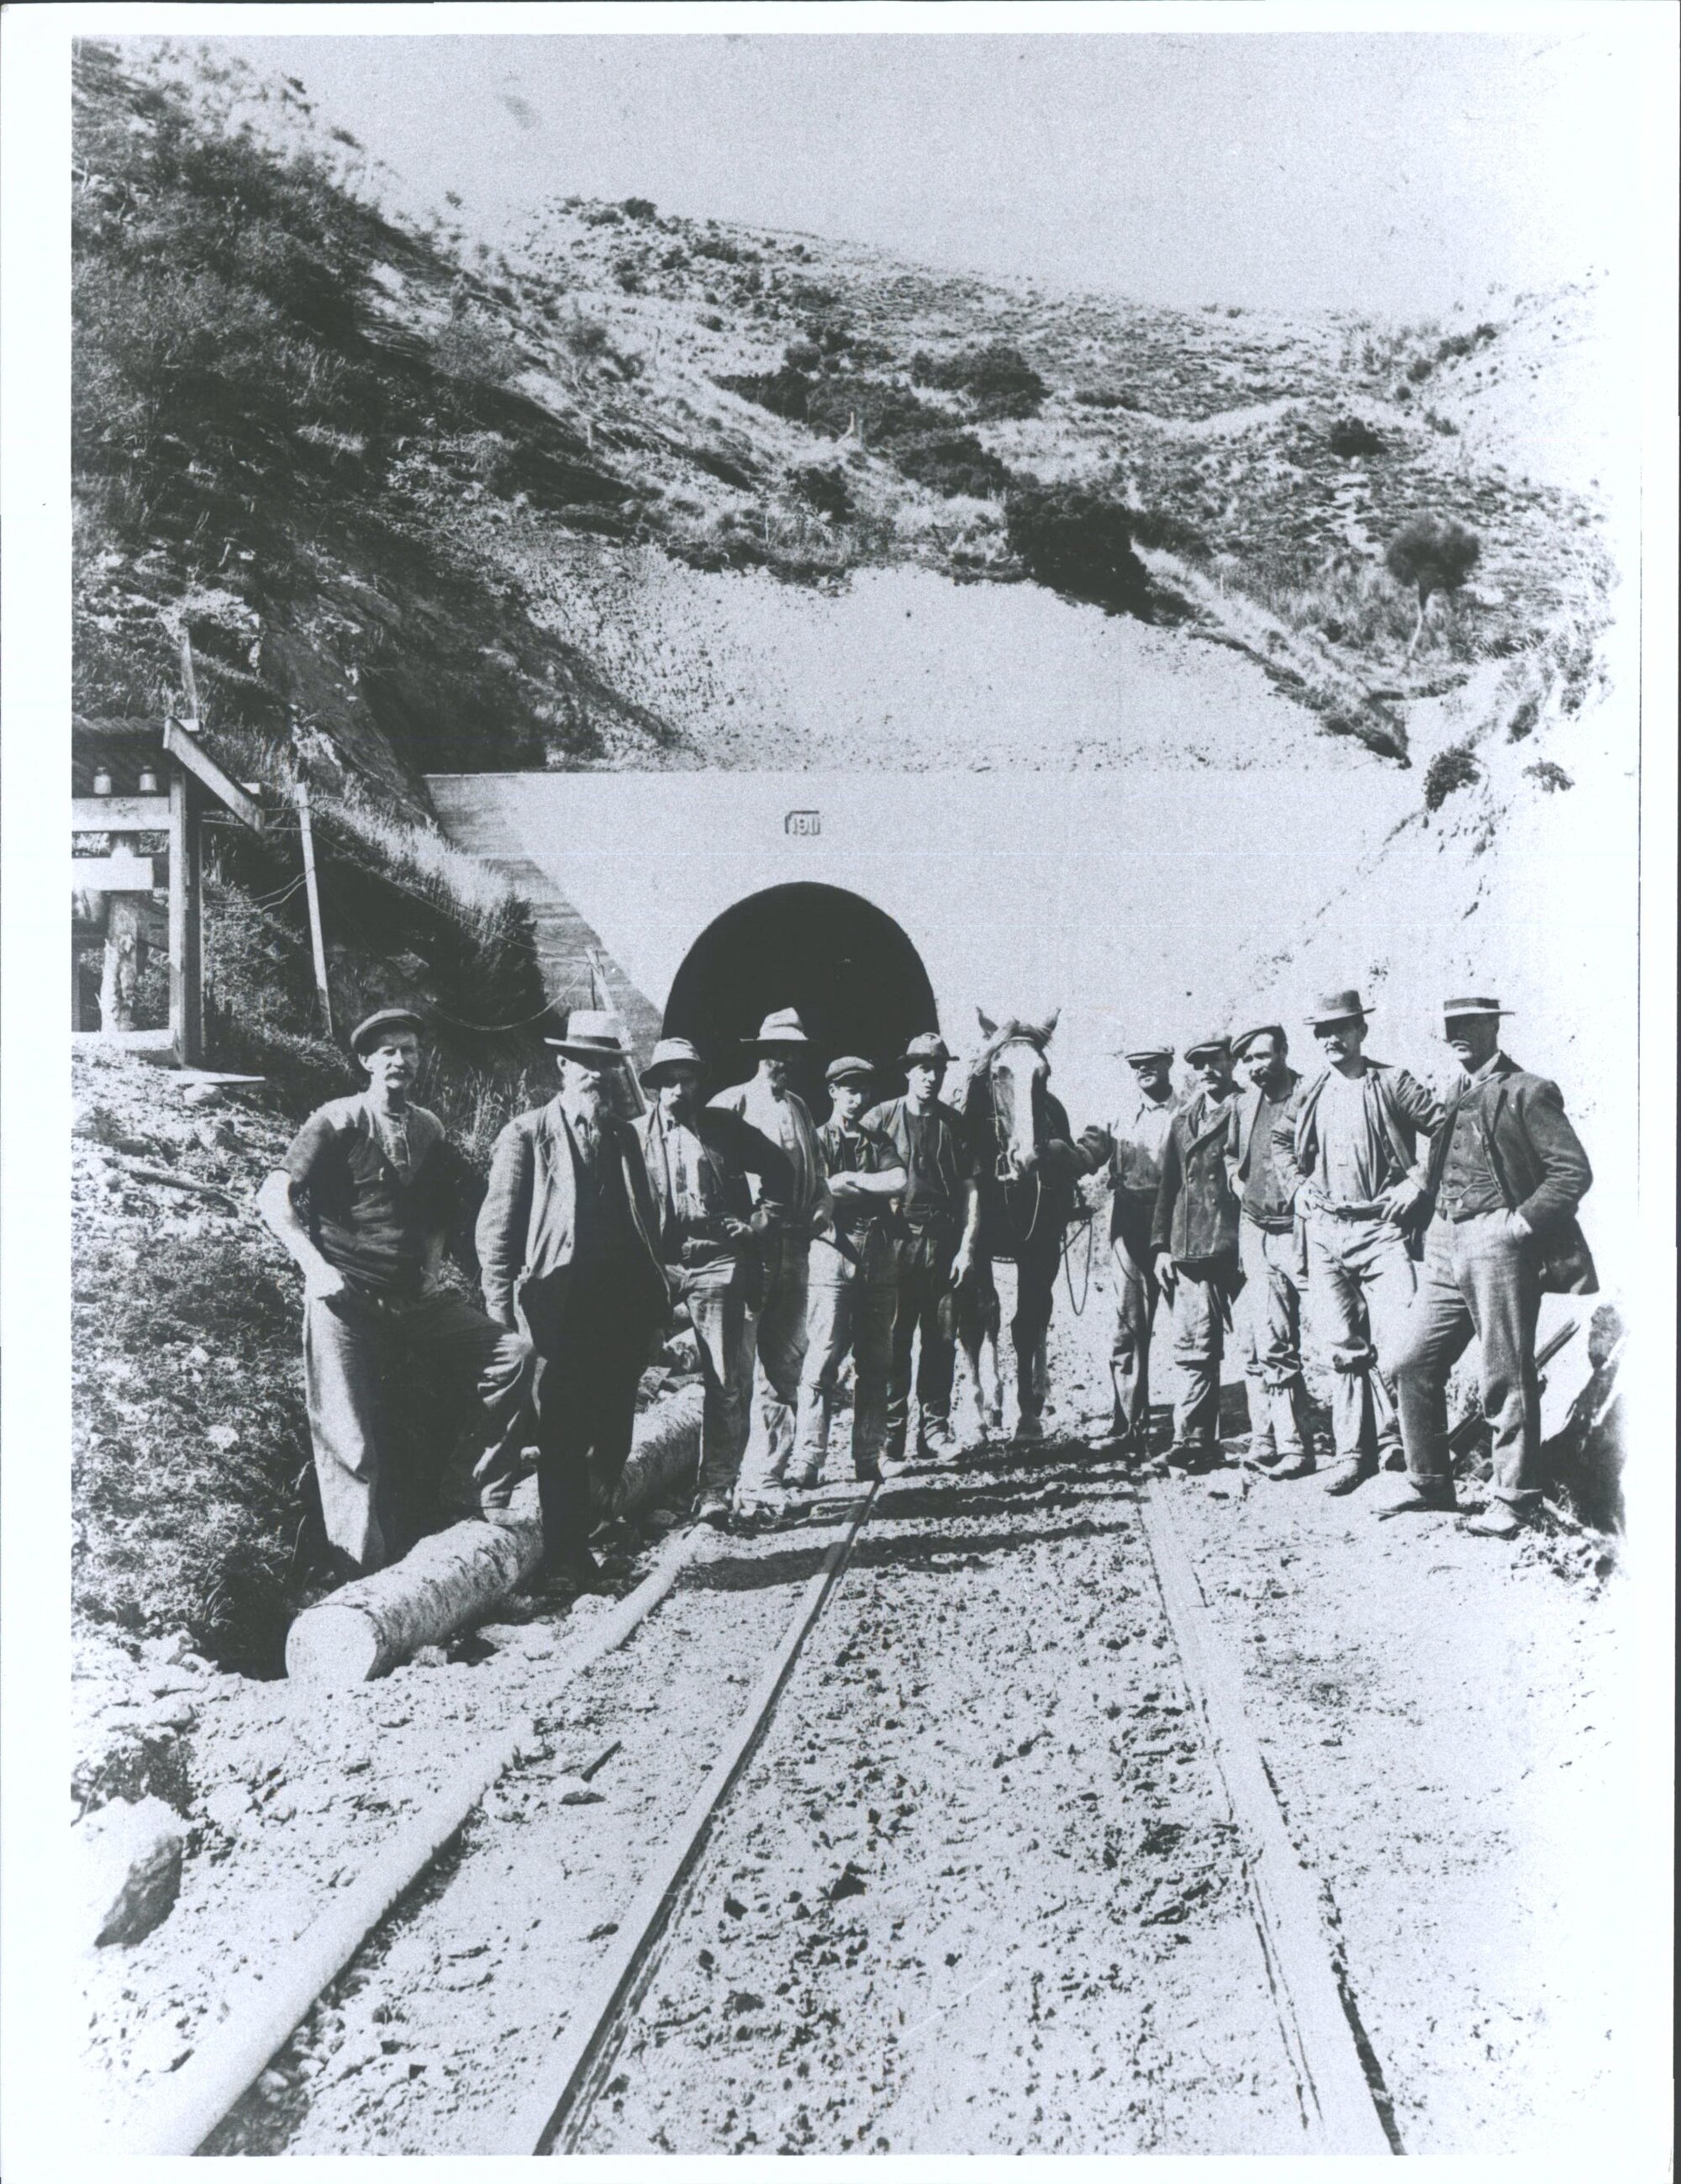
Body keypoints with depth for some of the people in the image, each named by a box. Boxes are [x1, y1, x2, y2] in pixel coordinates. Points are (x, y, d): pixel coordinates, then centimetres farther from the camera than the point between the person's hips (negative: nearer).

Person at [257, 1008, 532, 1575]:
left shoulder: (428, 1129, 13)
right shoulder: (338, 1121, -3)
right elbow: (274, 1199, -9)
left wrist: (433, 1262, 11)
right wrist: (316, 1267, -17)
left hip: (415, 1299, 5)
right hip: (346, 1300, -5)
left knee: (515, 1352, -9)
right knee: (351, 1442, -3)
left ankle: (490, 1498, 1)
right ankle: (363, 1567, 8)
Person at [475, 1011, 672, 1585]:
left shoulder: (623, 1134, 15)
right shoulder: (527, 1135, -2)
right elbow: (497, 1227, -4)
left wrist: (657, 1294, 11)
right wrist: (502, 1306, -11)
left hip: (624, 1306, 5)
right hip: (560, 1310, -5)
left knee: (614, 1430, 9)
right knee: (563, 1435, 1)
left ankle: (586, 1528, 28)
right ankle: (565, 1551, 13)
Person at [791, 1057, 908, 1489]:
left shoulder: (877, 1142, 19)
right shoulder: (818, 1140, 7)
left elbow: (899, 1181, 0)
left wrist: (848, 1180, -4)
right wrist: (872, 1187, -3)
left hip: (879, 1258, 5)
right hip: (834, 1253, -4)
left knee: (875, 1360, 6)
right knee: (823, 1358, -10)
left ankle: (868, 1457, 12)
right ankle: (808, 1460, -9)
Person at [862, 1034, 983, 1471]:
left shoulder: (954, 1123, 10)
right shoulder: (881, 1118, 1)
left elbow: (970, 1189, 8)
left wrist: (967, 1246, -1)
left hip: (945, 1246, 3)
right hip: (897, 1243, -3)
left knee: (942, 1342, 8)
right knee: (893, 1344, -3)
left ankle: (934, 1430, 20)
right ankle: (888, 1443, 1)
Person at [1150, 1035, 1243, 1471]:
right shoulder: (1182, 1121, 17)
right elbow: (1167, 1187, 17)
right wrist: (1161, 1245, 11)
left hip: (1237, 1245, -4)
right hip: (1189, 1251, 4)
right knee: (1193, 1349, 3)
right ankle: (1193, 1440, 6)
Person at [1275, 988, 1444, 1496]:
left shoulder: (1391, 1083, -2)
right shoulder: (1309, 1093, 10)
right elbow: (1279, 1139, 27)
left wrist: (1417, 1182, -7)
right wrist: (1297, 1184, 14)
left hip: (1381, 1228, -4)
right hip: (1325, 1231, 4)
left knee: (1396, 1344, -12)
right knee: (1343, 1347, 7)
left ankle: (1393, 1440, 8)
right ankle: (1352, 1450, 15)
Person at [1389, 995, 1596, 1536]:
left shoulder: (1527, 1092, -3)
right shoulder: (1454, 1101, 19)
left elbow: (1574, 1170, -8)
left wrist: (1521, 1222, -15)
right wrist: (1427, 1222, 11)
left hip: (1496, 1243, -7)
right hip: (1444, 1248, 7)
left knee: (1506, 1378, -3)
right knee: (1412, 1365, 5)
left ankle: (1513, 1501, 6)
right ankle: (1430, 1484, 17)